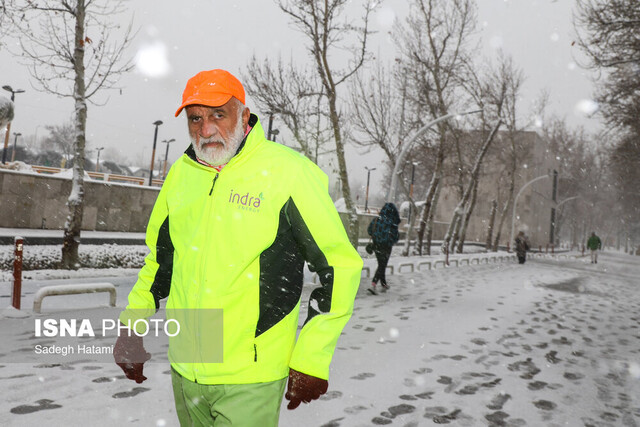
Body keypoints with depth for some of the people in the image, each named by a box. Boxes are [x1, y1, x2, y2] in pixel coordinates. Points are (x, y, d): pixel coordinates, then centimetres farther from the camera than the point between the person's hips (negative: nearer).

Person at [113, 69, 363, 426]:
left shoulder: (289, 172, -15)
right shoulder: (181, 172, 3)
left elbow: (339, 265, -12)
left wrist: (313, 359, -12)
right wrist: (132, 325, 9)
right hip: (185, 370, 6)